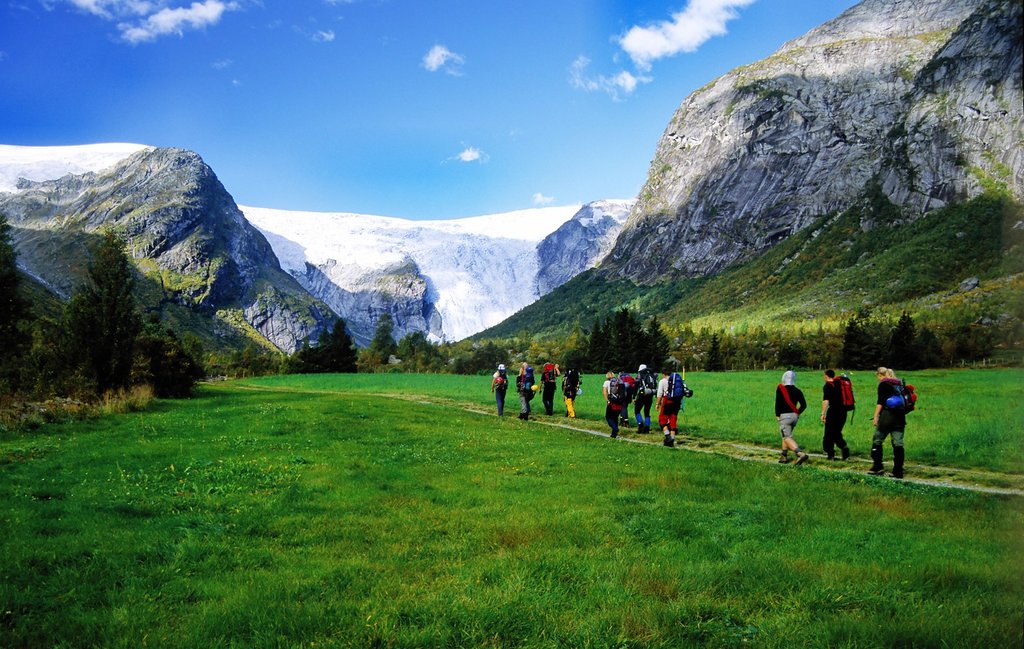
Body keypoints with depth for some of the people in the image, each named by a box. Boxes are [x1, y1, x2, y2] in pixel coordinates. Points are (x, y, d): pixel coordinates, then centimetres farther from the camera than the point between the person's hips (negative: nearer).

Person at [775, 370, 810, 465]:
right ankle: (784, 456, 23)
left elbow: (778, 403, -14)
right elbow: (804, 405, 1)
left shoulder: (780, 389, -10)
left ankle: (801, 454, -26)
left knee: (787, 437, -7)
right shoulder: (798, 391, 4)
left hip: (784, 416, -6)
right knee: (787, 435, 21)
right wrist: (797, 413, 13)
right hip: (794, 416, 6)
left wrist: (777, 415, -3)